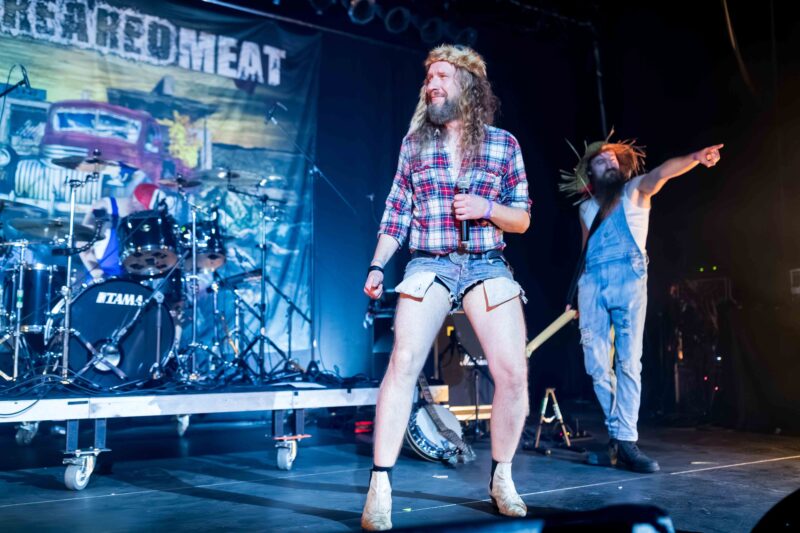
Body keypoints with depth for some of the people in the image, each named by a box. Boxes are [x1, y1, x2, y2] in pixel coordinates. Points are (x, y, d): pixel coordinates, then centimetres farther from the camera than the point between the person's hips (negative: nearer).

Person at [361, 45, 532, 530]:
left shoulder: (504, 144, 8)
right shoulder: (414, 143, 11)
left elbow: (522, 220, 9)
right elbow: (396, 214, 10)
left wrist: (486, 208, -10)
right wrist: (377, 267, 0)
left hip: (488, 266, 1)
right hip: (428, 266, 0)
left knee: (514, 372, -8)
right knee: (404, 364, -17)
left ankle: (502, 477, 15)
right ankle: (380, 486, -9)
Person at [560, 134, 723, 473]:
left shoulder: (636, 190, 12)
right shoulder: (586, 208, 21)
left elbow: (662, 173, -9)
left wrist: (695, 158, -28)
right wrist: (575, 295, 18)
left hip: (628, 279, -3)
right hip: (591, 283, 3)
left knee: (628, 362, -10)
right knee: (596, 365, -2)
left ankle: (625, 441, -10)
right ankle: (618, 435, 10)